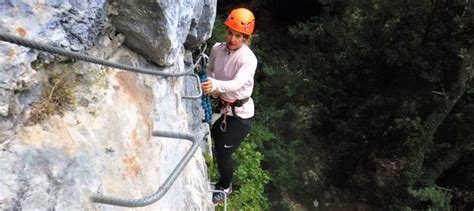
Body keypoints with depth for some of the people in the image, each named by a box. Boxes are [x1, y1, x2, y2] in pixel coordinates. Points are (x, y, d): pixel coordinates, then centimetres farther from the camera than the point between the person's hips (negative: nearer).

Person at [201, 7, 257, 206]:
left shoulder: (249, 59, -26)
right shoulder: (217, 48, -8)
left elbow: (237, 83, -42)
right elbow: (210, 70, 9)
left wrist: (216, 85, -60)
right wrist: (212, 89, -9)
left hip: (240, 113, -6)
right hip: (222, 105, 6)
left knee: (223, 153, 2)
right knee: (216, 143, 16)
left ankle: (225, 187, 34)